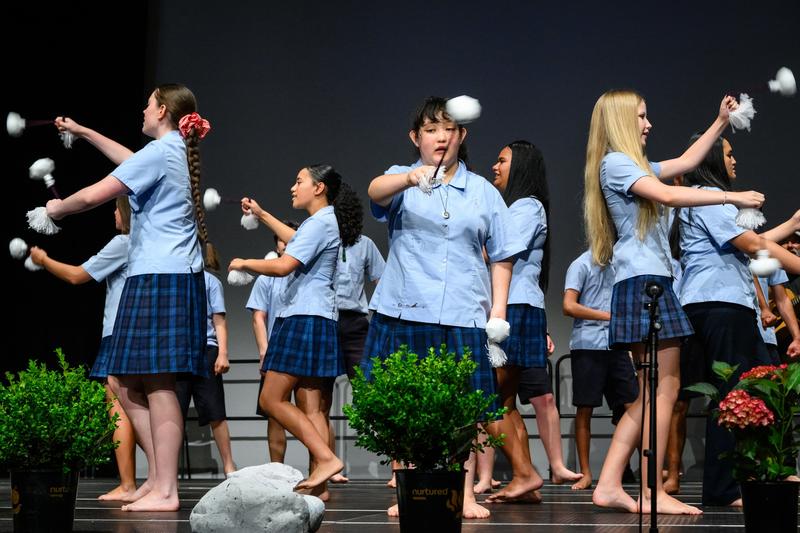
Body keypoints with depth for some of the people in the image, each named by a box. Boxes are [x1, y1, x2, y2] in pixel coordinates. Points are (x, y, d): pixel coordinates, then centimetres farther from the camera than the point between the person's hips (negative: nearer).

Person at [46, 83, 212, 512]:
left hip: (159, 279, -10)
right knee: (130, 385, 11)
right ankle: (157, 477, 11)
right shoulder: (175, 153, 19)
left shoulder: (159, 152, -10)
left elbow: (94, 195, -13)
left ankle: (165, 491, -14)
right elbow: (132, 164, 40)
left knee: (157, 384, -12)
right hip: (176, 278, 10)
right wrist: (83, 133, 46)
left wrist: (58, 208, 7)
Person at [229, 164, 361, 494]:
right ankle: (318, 484, -1)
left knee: (272, 399, -9)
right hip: (311, 321, 10)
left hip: (305, 320, -10)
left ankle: (326, 457, -17)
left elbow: (283, 265, -22)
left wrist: (244, 263, -6)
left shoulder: (319, 223, -12)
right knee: (311, 408, 4)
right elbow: (297, 242, 42)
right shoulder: (326, 222, 20)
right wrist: (262, 215, 45)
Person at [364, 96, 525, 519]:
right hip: (404, 310, -1)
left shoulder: (483, 192, 13)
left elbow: (501, 257, 15)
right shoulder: (401, 180, 6)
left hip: (463, 317, 1)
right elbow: (376, 190, -20)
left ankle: (465, 494, 7)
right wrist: (412, 177, -41)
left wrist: (498, 309, 3)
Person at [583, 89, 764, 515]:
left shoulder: (633, 165, 23)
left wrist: (721, 122, 30)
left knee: (651, 394, 7)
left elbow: (686, 161, 33)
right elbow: (666, 195, -20)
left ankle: (609, 485, 4)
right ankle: (653, 493, -9)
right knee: (663, 389, -10)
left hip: (650, 282, 10)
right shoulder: (614, 163, -7)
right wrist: (732, 197, -17)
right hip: (643, 283, -10)